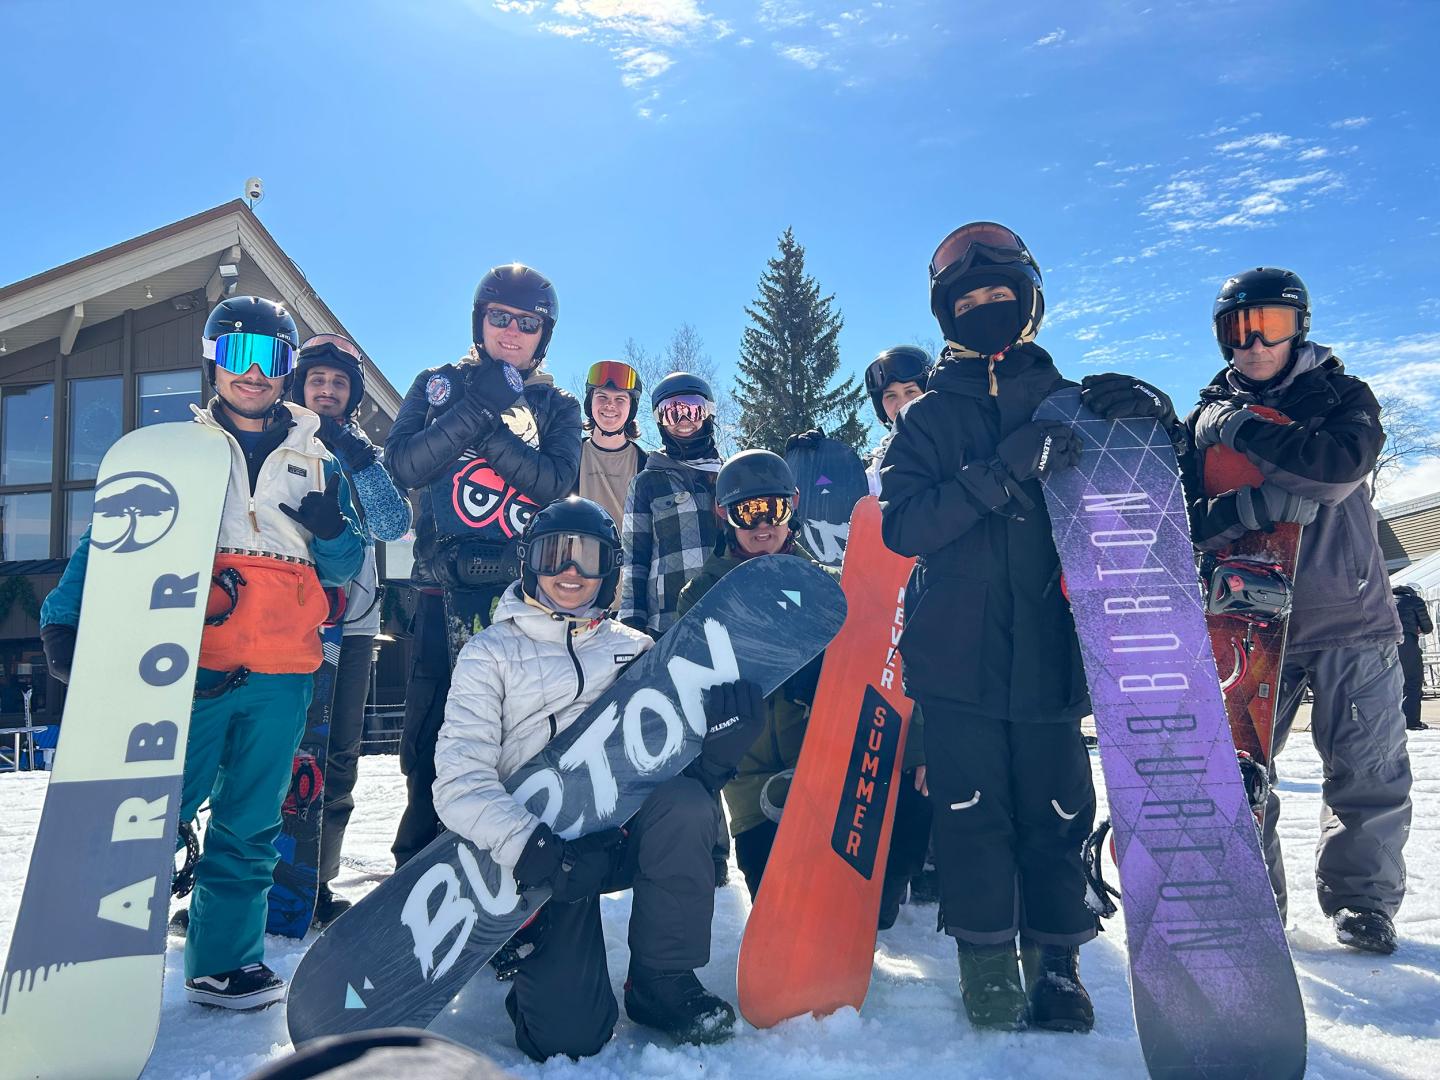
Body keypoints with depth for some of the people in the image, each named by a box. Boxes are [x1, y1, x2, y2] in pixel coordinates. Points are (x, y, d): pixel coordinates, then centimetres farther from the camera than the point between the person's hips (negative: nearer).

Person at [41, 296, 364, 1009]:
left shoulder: (316, 459, 14)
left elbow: (343, 569, 14)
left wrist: (331, 527, -7)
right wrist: (65, 615, -7)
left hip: (281, 674, 2)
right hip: (192, 662, -2)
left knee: (249, 823, 7)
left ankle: (224, 962, 17)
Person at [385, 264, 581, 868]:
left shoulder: (557, 407, 14)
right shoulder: (438, 386, 13)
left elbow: (557, 482, -4)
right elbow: (403, 466, -2)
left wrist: (488, 430, -14)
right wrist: (475, 411, -12)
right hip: (444, 589, 0)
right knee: (429, 734, -1)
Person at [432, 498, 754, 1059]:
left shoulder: (635, 648, 14)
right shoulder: (491, 652, 4)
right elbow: (462, 778, -8)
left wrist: (721, 727, -19)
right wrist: (530, 845, -25)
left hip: (625, 832, 3)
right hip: (542, 849, -3)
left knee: (684, 801, -31)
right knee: (569, 1034, -18)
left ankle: (663, 982, -10)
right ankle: (527, 950, 17)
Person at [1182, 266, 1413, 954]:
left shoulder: (1344, 397, 2)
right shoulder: (1209, 418, 7)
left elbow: (1340, 467, -21)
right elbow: (1185, 519, -4)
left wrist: (1245, 432, -16)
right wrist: (1257, 505, -22)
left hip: (1349, 617, -1)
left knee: (1368, 773, 5)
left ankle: (1362, 900, 24)